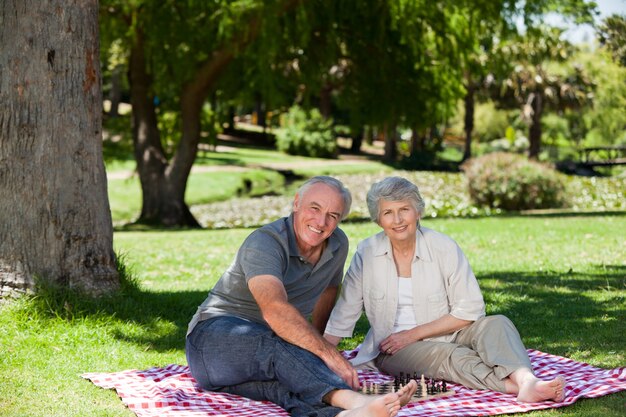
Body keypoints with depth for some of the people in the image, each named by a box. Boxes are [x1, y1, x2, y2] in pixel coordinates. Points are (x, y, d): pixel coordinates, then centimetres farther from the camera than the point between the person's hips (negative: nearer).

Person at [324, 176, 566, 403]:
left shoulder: (443, 247, -6)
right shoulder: (366, 253, -5)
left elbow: (470, 309, -7)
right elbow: (342, 317, 0)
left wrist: (414, 333, -12)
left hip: (444, 336, 1)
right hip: (393, 350, -1)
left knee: (496, 324, -27)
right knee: (452, 356, -32)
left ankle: (526, 381, -54)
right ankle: (516, 386, -50)